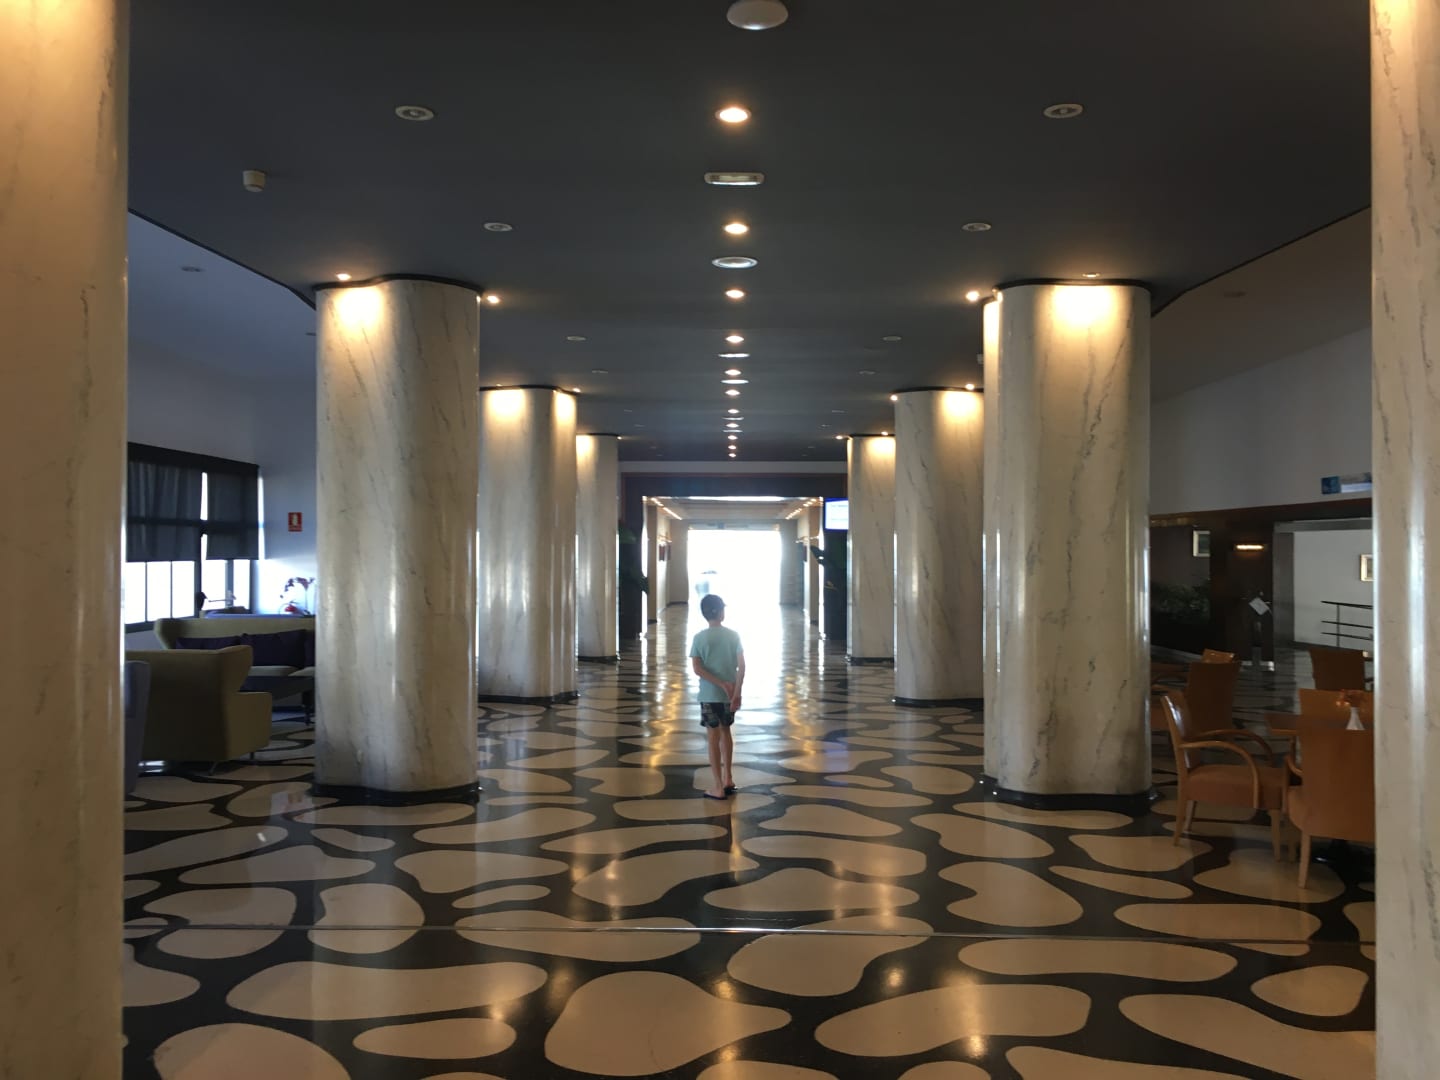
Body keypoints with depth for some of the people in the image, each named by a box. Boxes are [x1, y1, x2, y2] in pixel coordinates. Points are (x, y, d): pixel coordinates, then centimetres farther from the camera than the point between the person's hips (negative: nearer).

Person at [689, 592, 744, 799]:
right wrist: (736, 693, -10)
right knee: (725, 732, 21)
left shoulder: (699, 638, -6)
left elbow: (697, 669, -14)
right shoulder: (733, 635, -2)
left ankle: (719, 787, 3)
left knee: (713, 738, 2)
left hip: (709, 695, -3)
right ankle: (728, 778, 26)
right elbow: (741, 666, -9)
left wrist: (722, 684, -14)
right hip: (729, 695, 3)